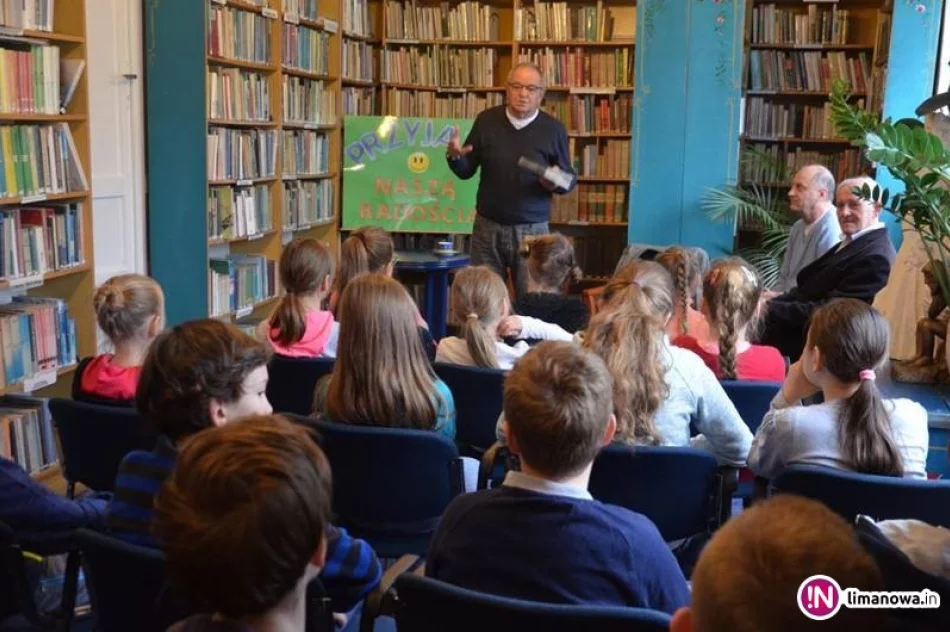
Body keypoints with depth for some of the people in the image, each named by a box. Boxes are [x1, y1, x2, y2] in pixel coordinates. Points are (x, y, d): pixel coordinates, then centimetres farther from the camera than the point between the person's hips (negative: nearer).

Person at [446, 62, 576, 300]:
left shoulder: (554, 129, -3)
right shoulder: (486, 121, 1)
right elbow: (466, 171, 5)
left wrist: (556, 182, -19)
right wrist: (455, 157, -16)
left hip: (532, 229, -1)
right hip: (487, 226, 2)